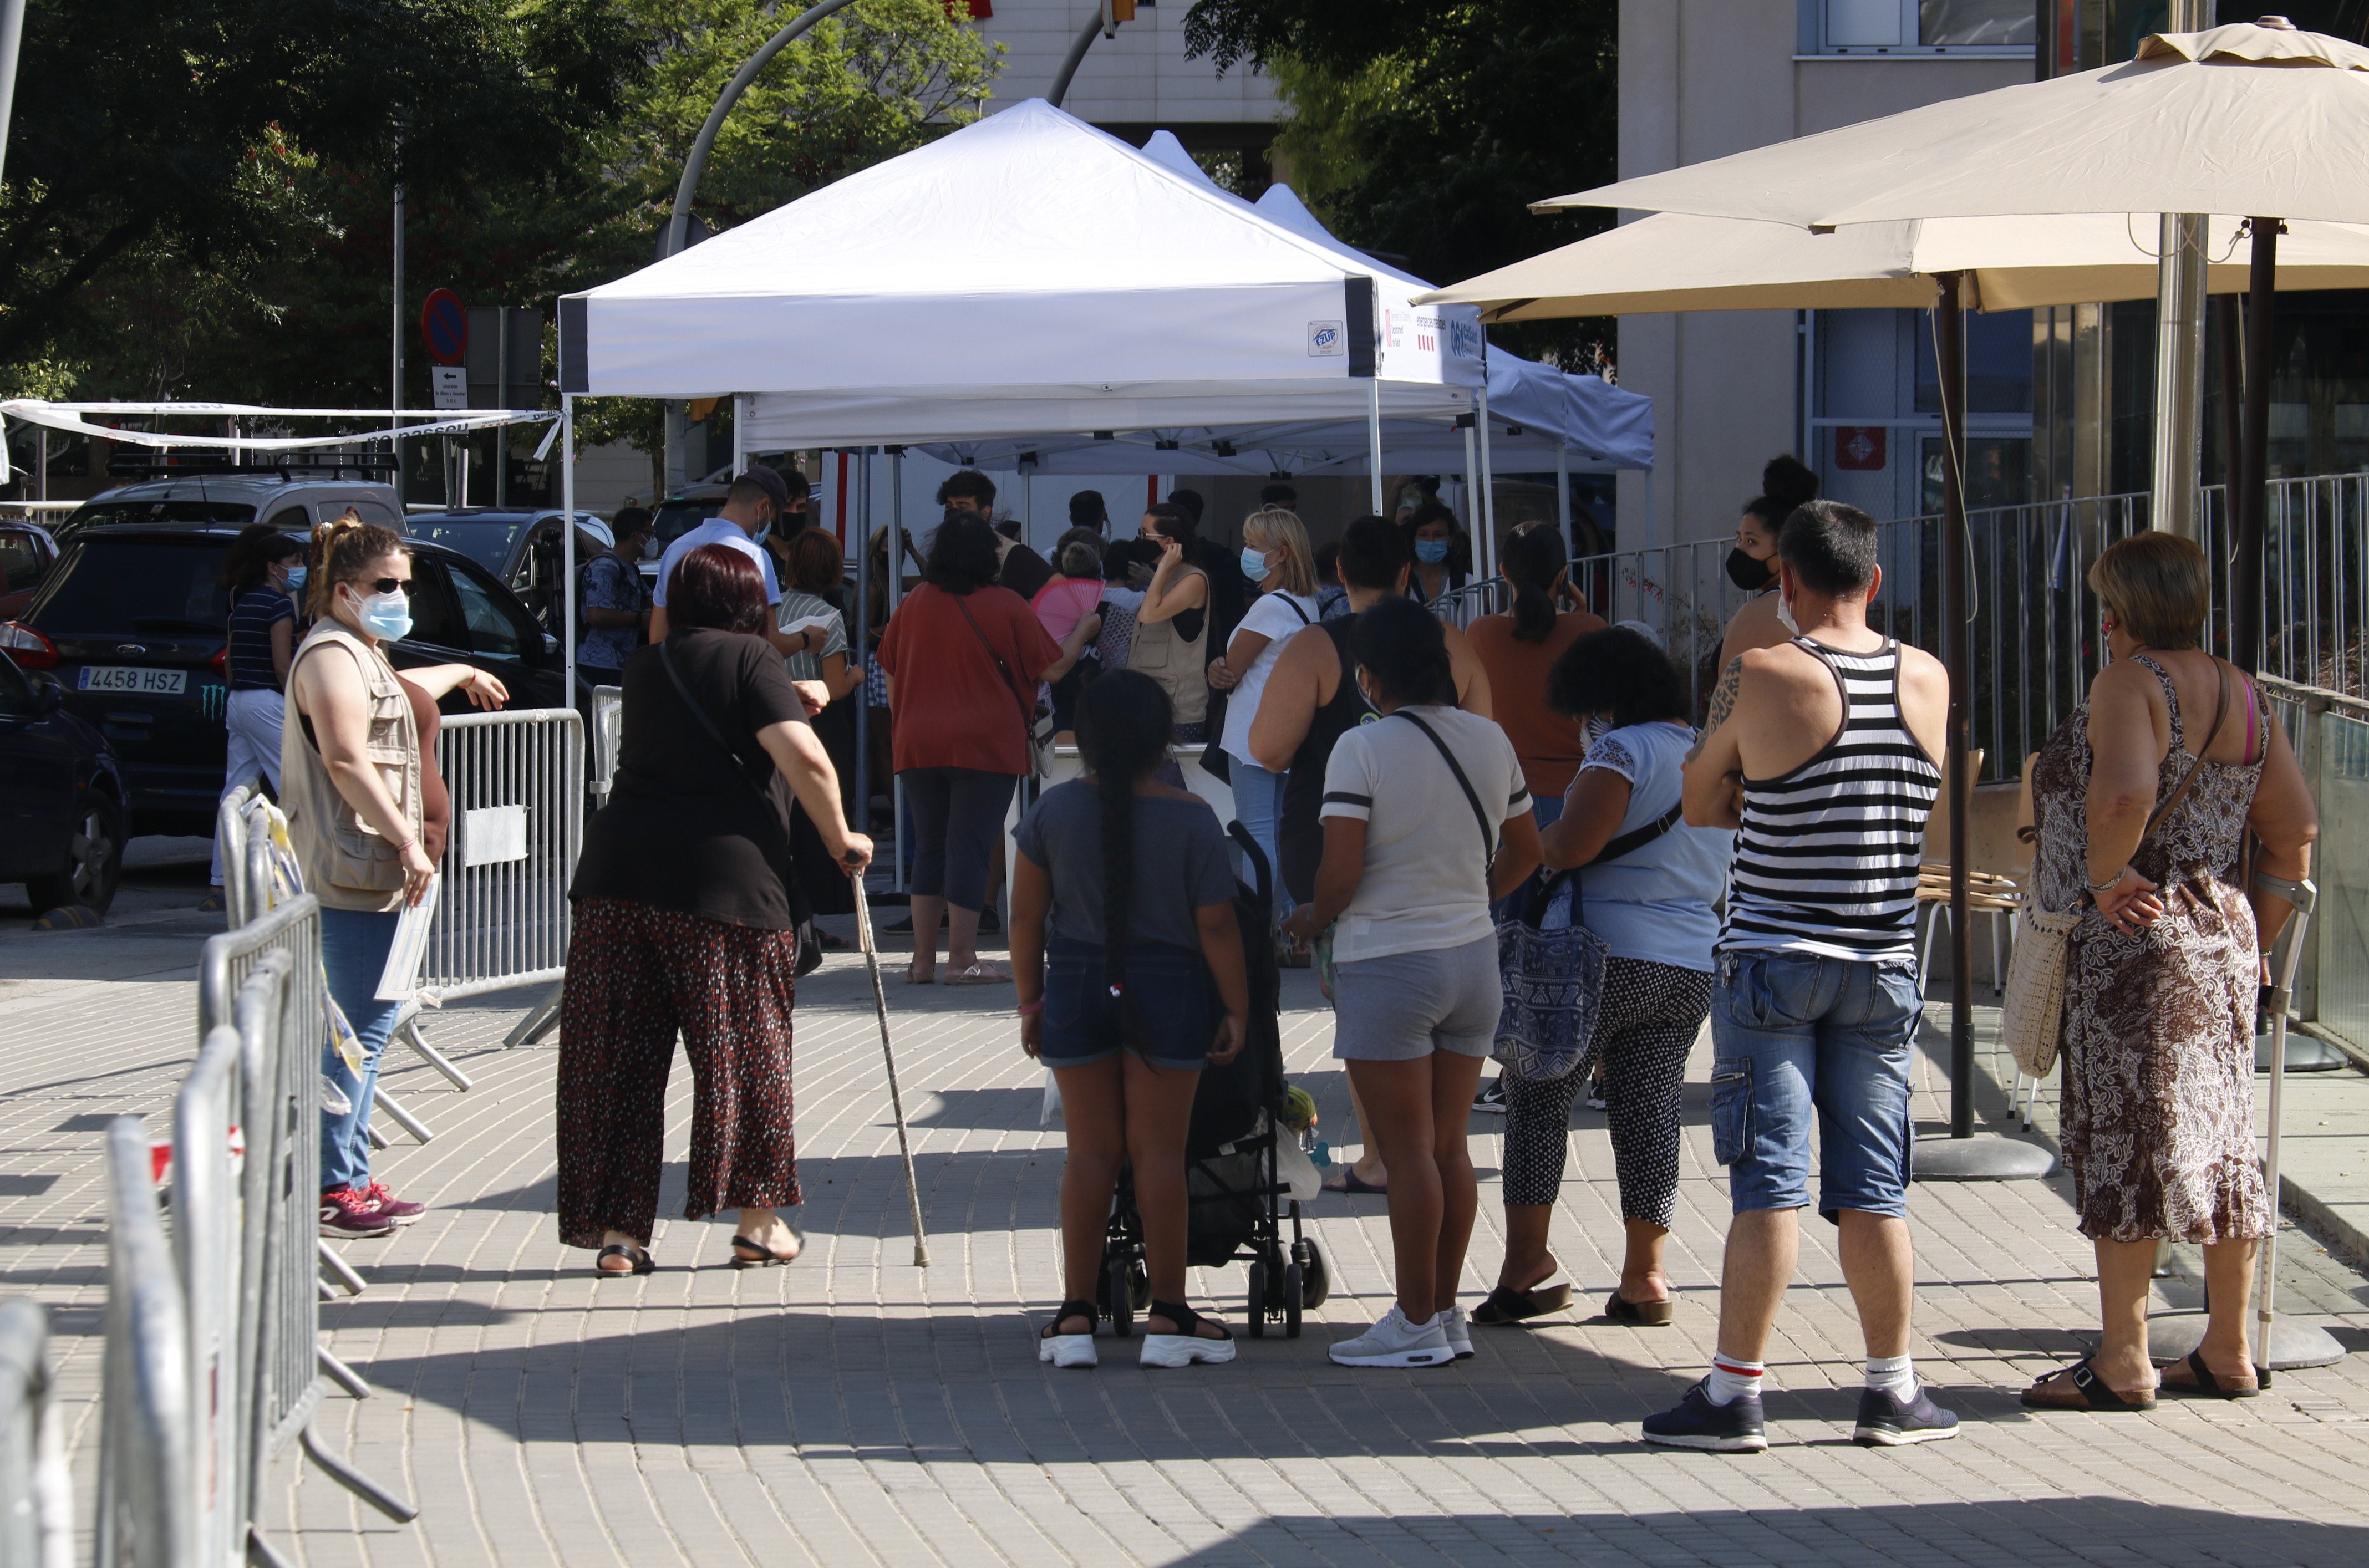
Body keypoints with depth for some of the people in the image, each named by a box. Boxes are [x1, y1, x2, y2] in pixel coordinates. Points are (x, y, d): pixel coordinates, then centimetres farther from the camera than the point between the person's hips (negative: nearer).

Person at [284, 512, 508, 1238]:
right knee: (360, 1032, -11)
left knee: (367, 1028, 12)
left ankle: (352, 1180, 15)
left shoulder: (363, 656, 23)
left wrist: (464, 673, 65)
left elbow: (408, 688, 48)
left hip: (369, 872, 11)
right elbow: (347, 760, -23)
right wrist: (408, 843, -25)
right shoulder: (331, 655, -11)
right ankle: (331, 1190, -11)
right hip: (354, 872, -11)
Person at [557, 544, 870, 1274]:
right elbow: (804, 758, -13)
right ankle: (758, 1221, 15)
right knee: (743, 1050, 9)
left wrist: (785, 698, 39)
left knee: (620, 1056, 8)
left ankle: (616, 1229, 7)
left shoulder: (645, 668, 19)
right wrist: (839, 839, -1)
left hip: (618, 869, 5)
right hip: (725, 878, -5)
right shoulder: (748, 659, 0)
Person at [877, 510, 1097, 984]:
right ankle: (961, 960, -2)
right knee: (970, 848, -1)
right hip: (985, 745, -4)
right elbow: (1052, 668, -3)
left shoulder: (914, 605, 4)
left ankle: (923, 959, 12)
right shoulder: (1006, 607, -7)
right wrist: (1083, 631, 15)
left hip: (918, 745, 4)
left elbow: (890, 671, 13)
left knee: (929, 849, 12)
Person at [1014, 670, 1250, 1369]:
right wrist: (1236, 1009, 2)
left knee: (1091, 1150, 7)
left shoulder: (1053, 811, -2)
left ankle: (1076, 1316, 6)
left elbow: (1026, 917, 1)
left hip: (1076, 982, 2)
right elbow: (1216, 926, -7)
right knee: (1159, 1150, 4)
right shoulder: (1192, 819, -9)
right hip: (1167, 991, -2)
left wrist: (1030, 1001, 11)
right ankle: (1168, 1317, 7)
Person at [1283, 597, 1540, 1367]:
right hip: (1473, 956, 6)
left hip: (1388, 964, -6)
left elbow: (1340, 875, -18)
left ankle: (1416, 1322, 2)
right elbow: (1525, 852, 15)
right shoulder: (1491, 741, 4)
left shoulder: (1362, 749, -14)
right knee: (1448, 1146, 13)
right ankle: (1446, 1312, 17)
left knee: (1407, 1151, -1)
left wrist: (1314, 919, 1)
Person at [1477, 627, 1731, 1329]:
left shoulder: (1625, 750, -11)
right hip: (1692, 967, 7)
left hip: (1607, 955, -7)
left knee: (1537, 1098, 3)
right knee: (1651, 1114, 8)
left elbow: (1573, 844, -22)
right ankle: (1645, 1278, 7)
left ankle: (1526, 1258, -4)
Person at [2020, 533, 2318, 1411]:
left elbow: (2125, 794, -30)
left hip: (2132, 939, -8)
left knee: (2123, 1147, -5)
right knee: (2221, 1141, 12)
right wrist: (2257, 938, 16)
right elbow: (2296, 830, 12)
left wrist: (2104, 876, -15)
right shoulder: (2241, 696, 12)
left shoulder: (2131, 684, -12)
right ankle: (2229, 1353, 18)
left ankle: (2123, 1364, -4)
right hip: (2223, 943, 8)